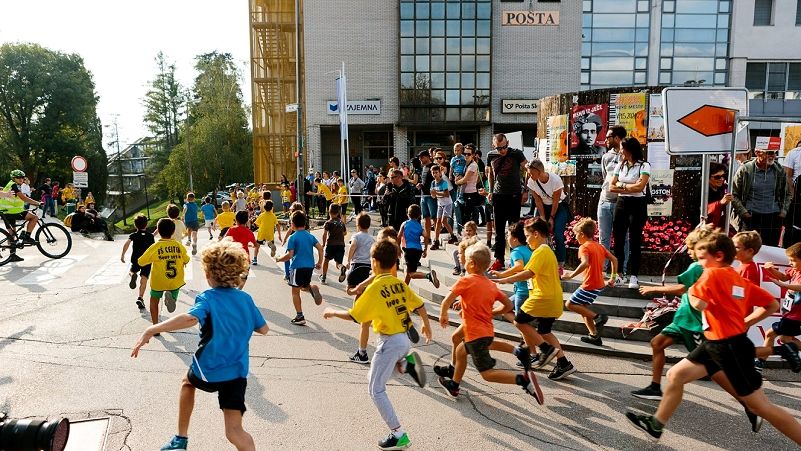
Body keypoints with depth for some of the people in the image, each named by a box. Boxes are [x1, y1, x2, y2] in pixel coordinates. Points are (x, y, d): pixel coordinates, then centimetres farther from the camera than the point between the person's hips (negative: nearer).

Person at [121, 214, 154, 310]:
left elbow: (127, 243, -13)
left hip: (135, 260, 0)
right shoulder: (150, 236, 7)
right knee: (143, 280, -1)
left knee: (132, 271, 28)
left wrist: (122, 255, -12)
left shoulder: (133, 235, 6)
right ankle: (140, 298, -16)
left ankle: (133, 274, -9)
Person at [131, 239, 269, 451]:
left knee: (187, 382, 35)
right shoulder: (246, 298, 2)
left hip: (208, 371, -2)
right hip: (237, 372, 2)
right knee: (234, 432, 1)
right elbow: (263, 329, 11)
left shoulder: (208, 298, -12)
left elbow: (190, 318, -35)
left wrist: (151, 330, -31)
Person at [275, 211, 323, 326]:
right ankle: (312, 288, -10)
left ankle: (300, 316, 6)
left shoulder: (293, 237, -9)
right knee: (304, 286, 26)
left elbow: (289, 255, -13)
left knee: (295, 291, 6)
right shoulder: (310, 236, 7)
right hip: (310, 266, 5)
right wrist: (319, 262, 13)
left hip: (297, 266, -5)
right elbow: (320, 248, 3)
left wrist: (279, 259, 4)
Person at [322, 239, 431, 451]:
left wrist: (333, 312, 3)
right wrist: (426, 325, 27)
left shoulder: (375, 288, -16)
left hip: (390, 342, -8)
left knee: (376, 389, 5)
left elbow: (354, 316, -14)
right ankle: (406, 363, 8)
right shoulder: (399, 283, 3)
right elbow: (419, 305, 10)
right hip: (406, 338, 8)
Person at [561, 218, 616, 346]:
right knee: (583, 307, 18)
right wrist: (613, 278, 17)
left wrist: (571, 275, -25)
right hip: (599, 284, 9)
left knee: (569, 304, 1)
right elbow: (614, 260, 13)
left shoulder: (584, 247, -13)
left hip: (590, 286, -9)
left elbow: (585, 263, -31)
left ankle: (597, 317, -7)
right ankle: (594, 336, 18)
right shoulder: (599, 246, 13)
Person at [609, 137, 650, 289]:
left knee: (634, 241, -3)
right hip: (621, 203, 5)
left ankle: (633, 276, 1)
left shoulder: (644, 166, -5)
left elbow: (639, 186, -18)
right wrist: (630, 188, -8)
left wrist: (621, 185, -6)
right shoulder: (620, 166, 11)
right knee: (618, 239, 5)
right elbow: (611, 187, 4)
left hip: (637, 205, -5)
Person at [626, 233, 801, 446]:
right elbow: (772, 304, 12)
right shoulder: (738, 279, 11)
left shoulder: (712, 274, -14)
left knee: (760, 406, 0)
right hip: (715, 343, 10)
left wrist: (691, 291, -6)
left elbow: (699, 303, -27)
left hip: (730, 347, -10)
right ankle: (656, 424, 21)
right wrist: (745, 322, 12)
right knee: (675, 375, 11)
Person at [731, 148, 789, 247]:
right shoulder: (744, 170, -4)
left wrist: (784, 211, 6)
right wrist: (743, 212, -9)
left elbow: (786, 194, 19)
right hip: (750, 216, -3)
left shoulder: (779, 171, 7)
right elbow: (734, 195, -1)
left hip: (774, 217, 3)